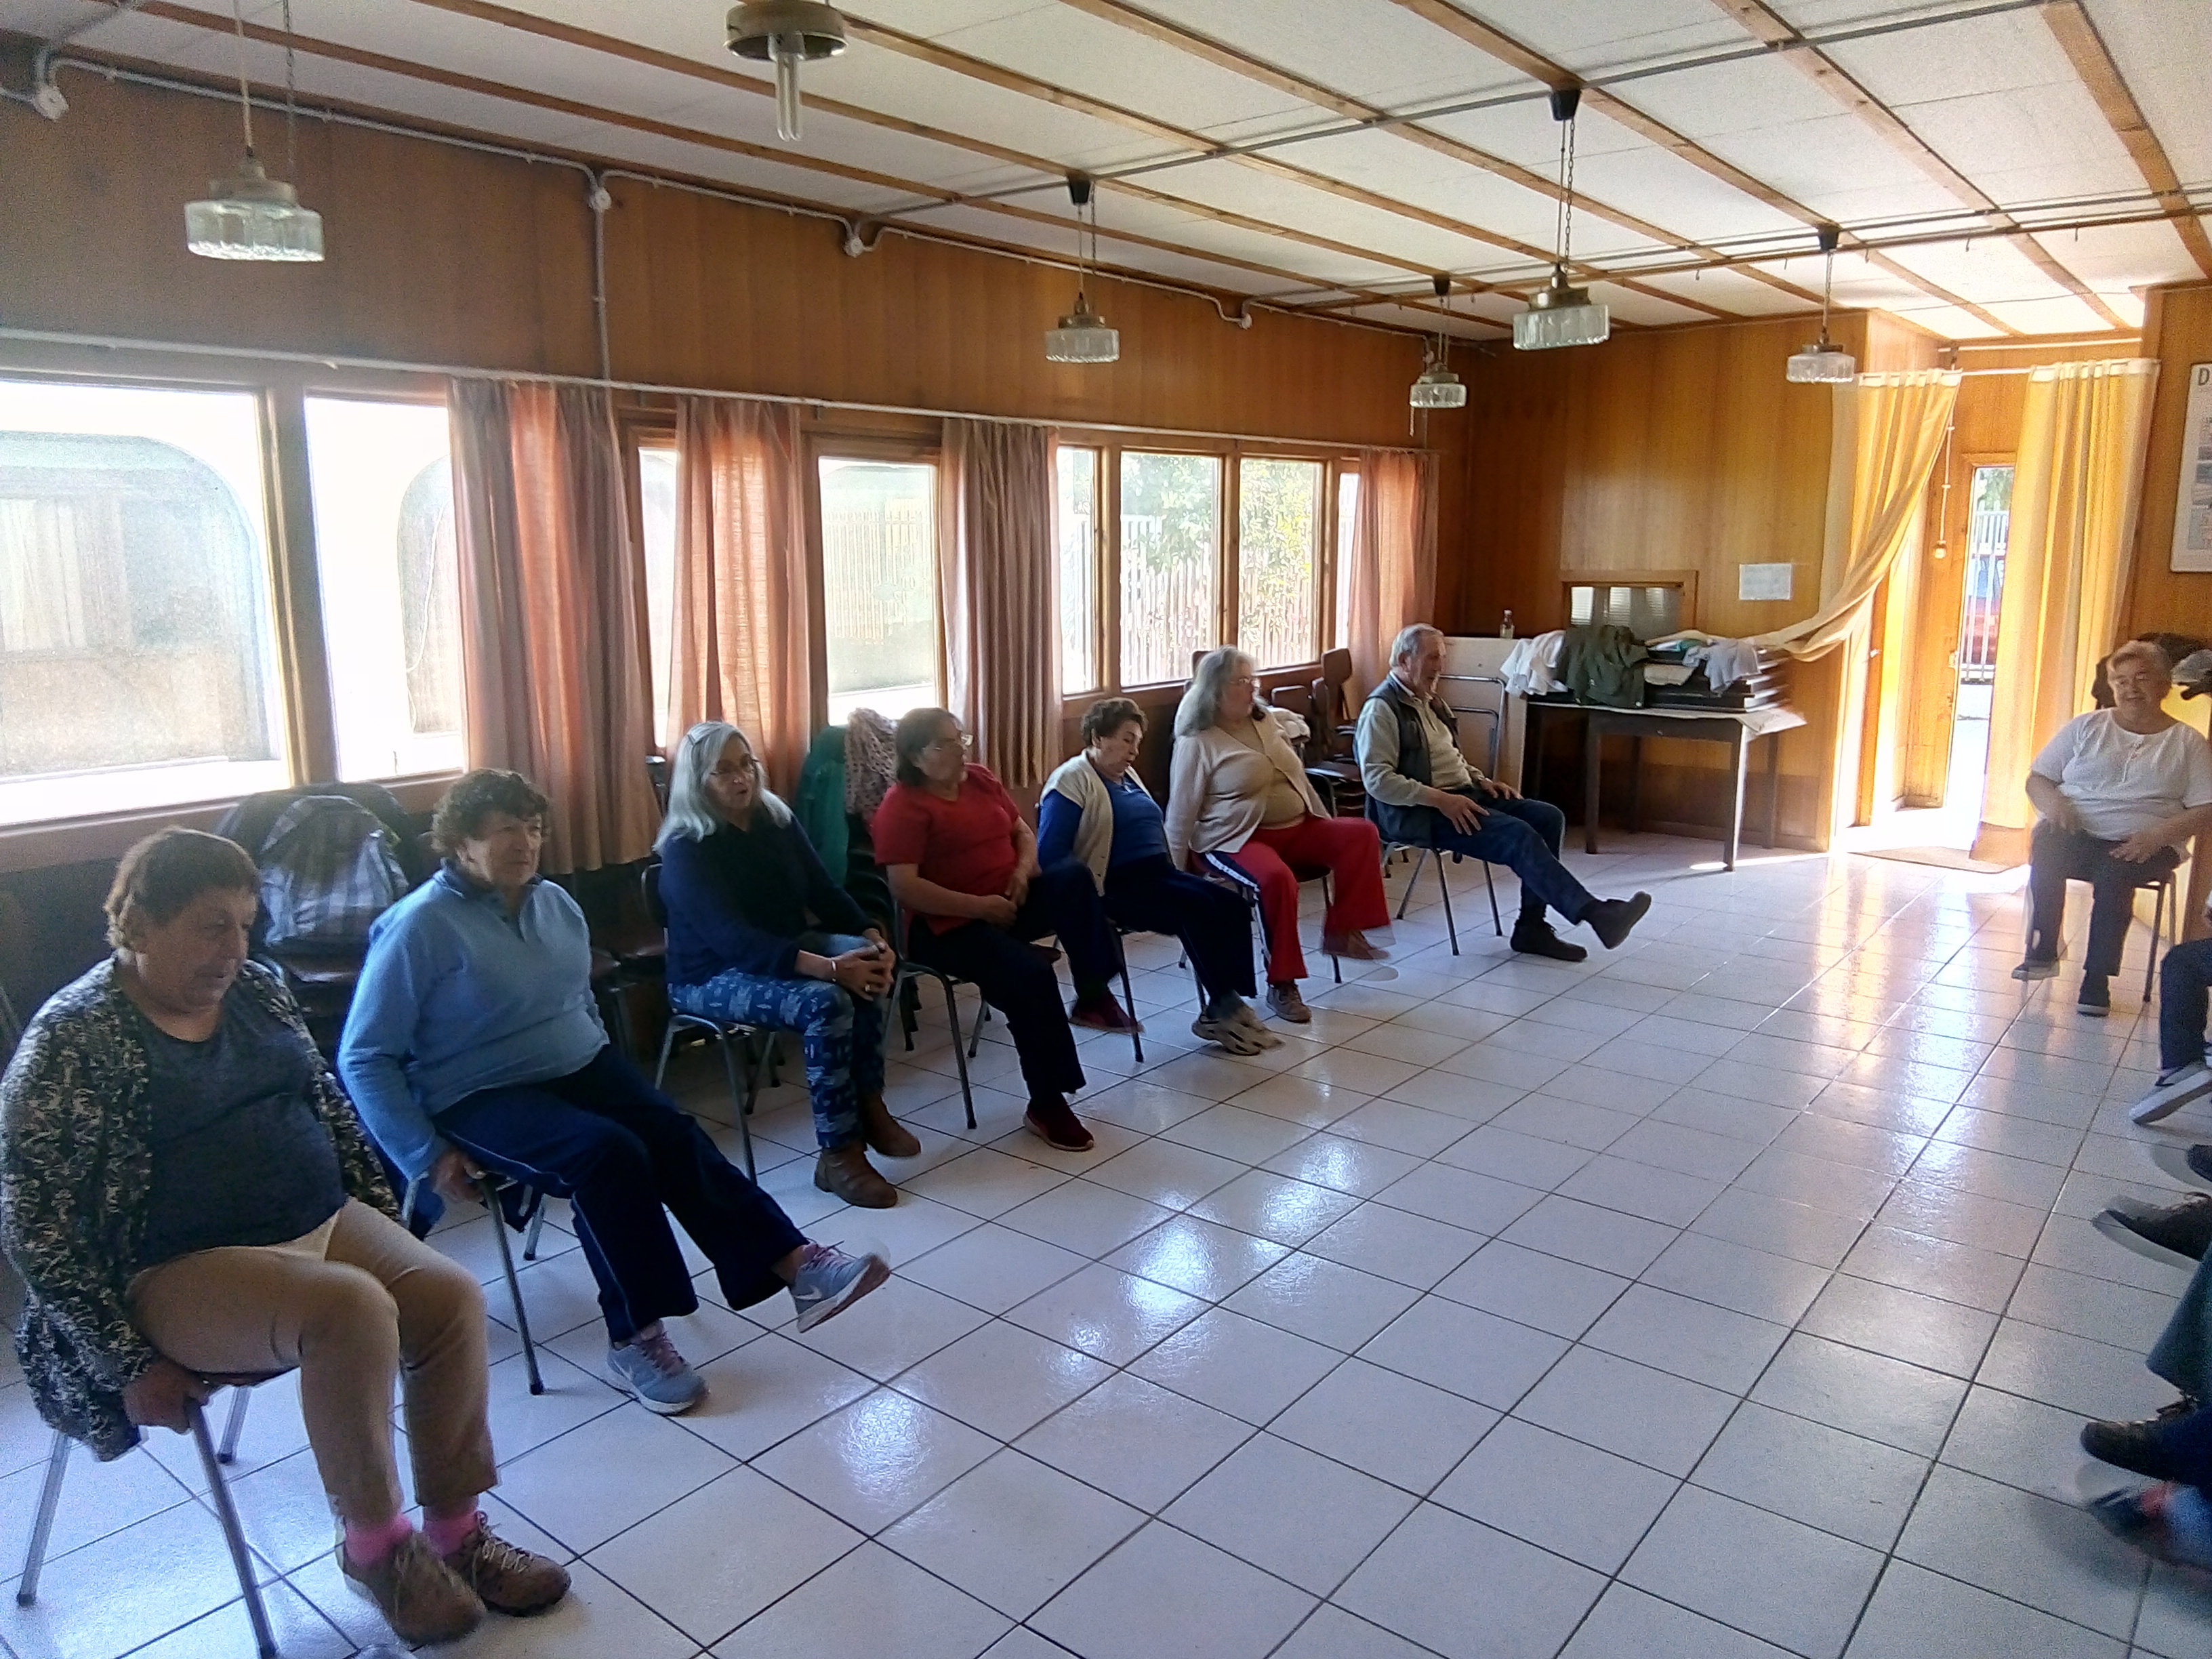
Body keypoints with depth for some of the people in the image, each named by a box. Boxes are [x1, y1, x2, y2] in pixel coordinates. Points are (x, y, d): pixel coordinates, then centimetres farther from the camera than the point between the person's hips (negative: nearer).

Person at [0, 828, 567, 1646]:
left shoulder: (257, 989, 6)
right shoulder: (72, 1039, -13)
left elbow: (328, 1105, 16)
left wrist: (385, 1220, 11)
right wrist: (132, 1366, -16)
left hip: (320, 1222, 7)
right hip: (179, 1271, -6)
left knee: (451, 1296, -16)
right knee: (353, 1310, -31)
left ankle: (455, 1529, 0)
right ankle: (372, 1544, -10)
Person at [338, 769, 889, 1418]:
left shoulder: (555, 903, 7)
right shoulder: (419, 926, -13)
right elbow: (365, 1059, -13)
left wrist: (607, 1075, 13)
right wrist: (427, 1156, -17)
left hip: (580, 1068, 6)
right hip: (478, 1098, -6)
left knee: (676, 1135, -21)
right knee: (608, 1153, -31)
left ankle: (795, 1264, -26)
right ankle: (633, 1338, -21)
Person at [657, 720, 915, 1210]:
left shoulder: (776, 820, 3)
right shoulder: (686, 850, -19)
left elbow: (824, 892, 3)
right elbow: (733, 941, -31)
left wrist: (871, 936, -19)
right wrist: (830, 967, -40)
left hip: (786, 948, 7)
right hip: (714, 975, -7)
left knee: (871, 966, -22)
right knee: (825, 1002, -32)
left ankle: (869, 1106, -15)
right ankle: (837, 1155, -26)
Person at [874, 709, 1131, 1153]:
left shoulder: (980, 778, 11)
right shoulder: (902, 806, -10)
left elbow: (1023, 833, 17)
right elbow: (905, 888, -19)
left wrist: (1023, 870, -7)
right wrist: (980, 906, -21)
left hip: (1009, 903, 7)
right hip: (949, 924, -7)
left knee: (1072, 874, -22)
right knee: (1030, 976, -29)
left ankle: (1093, 998, -20)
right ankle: (1046, 1103, -15)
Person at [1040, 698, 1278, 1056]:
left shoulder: (1127, 775, 21)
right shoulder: (1072, 781, -7)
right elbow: (1050, 854, -15)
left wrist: (1178, 874, 15)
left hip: (1159, 873, 9)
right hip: (1120, 886, -9)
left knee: (1235, 906, -13)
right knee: (1199, 908, -28)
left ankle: (1229, 1006, -15)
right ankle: (1224, 1007, -19)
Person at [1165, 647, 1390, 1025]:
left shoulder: (1269, 722, 13)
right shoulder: (1197, 743, -7)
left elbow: (1299, 780, 24)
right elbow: (1181, 812, -6)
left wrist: (1328, 830, 16)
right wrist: (1177, 876, -6)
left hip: (1296, 828, 7)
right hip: (1235, 839, -7)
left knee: (1361, 833, -14)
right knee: (1276, 878, -36)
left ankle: (1341, 931, -9)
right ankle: (1280, 986, -23)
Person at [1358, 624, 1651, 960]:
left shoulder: (1427, 701, 21)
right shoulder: (1382, 708, -9)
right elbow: (1377, 779, -19)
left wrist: (1482, 781, 11)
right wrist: (1439, 799, -25)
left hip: (1460, 796, 10)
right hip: (1417, 813, -9)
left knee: (1549, 817, -6)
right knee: (1519, 835, -27)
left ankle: (1531, 928, -7)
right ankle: (1595, 913, -27)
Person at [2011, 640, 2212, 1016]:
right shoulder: (2086, 726, 15)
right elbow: (2037, 779, 13)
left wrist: (2158, 836, -17)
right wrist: (2053, 802, -11)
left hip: (2143, 845, -1)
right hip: (2076, 833, 2)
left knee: (2114, 872, -35)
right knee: (2046, 843, -33)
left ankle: (2097, 978, -29)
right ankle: (2042, 951, -29)